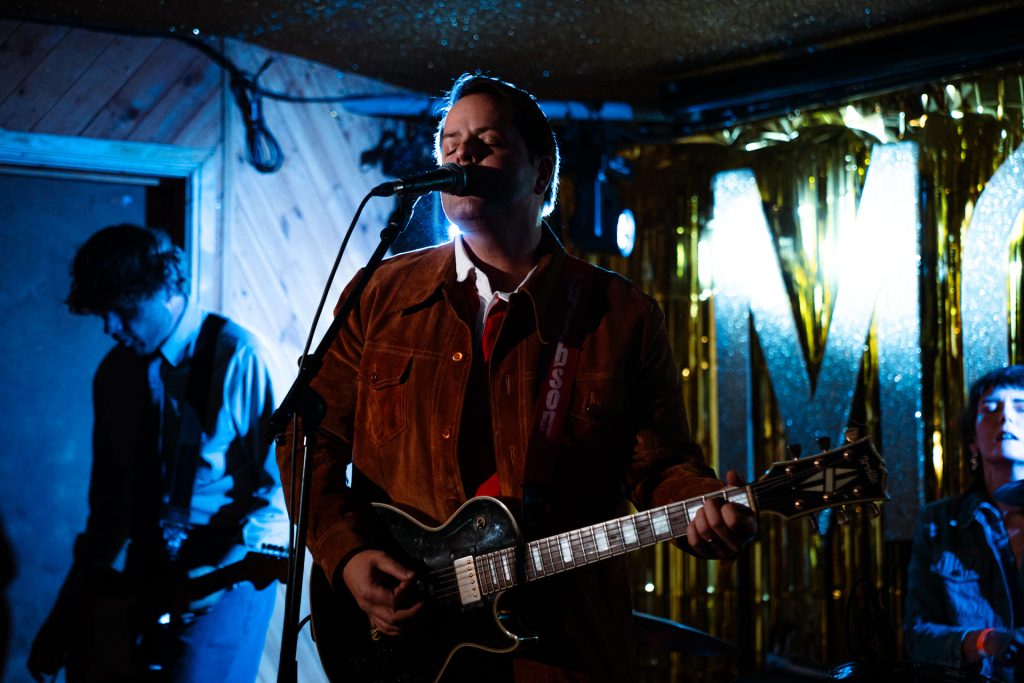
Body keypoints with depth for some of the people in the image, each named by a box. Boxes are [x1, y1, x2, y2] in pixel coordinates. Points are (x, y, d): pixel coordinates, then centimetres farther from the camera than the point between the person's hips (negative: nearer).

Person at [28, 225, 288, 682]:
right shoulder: (114, 373, 7)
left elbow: (284, 485, -9)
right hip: (144, 572, 5)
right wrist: (66, 613, 12)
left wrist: (225, 571, -19)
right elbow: (108, 500, 15)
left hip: (227, 573, -5)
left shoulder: (238, 358, -10)